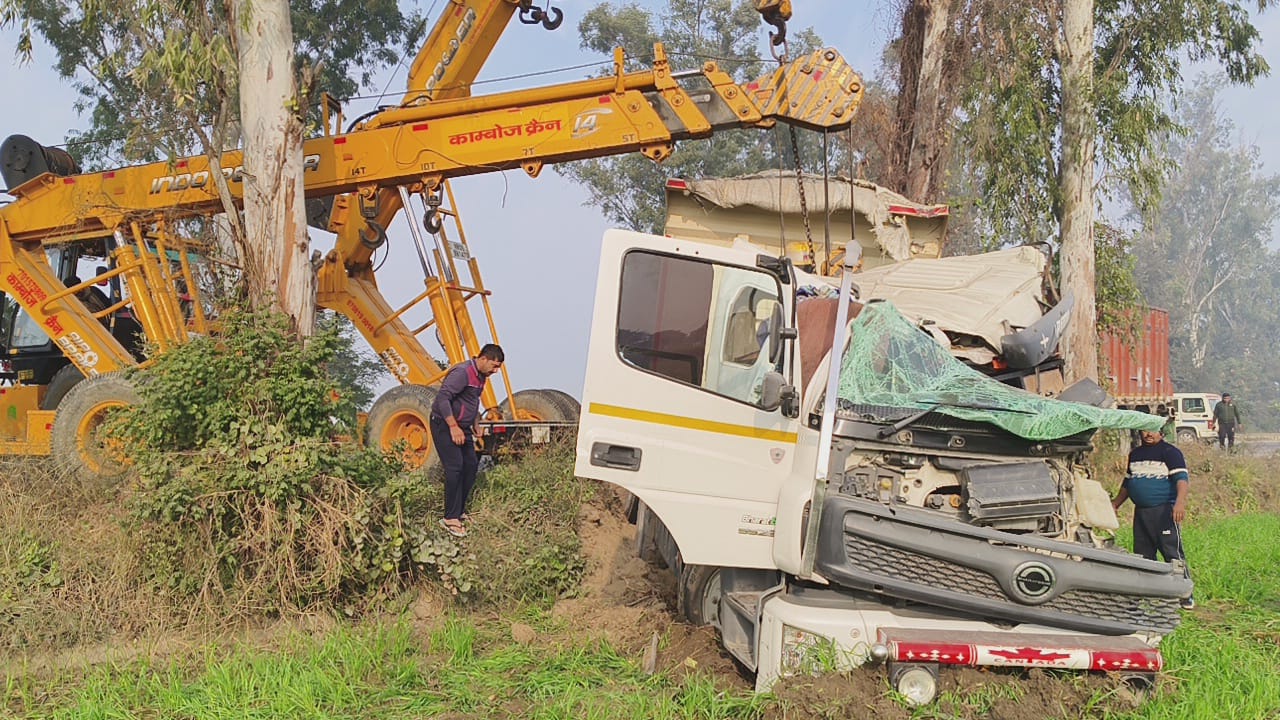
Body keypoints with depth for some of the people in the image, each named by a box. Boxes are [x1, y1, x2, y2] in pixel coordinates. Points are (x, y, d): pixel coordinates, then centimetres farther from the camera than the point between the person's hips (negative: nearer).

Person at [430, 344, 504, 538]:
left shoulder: (481, 376, 9)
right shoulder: (462, 372, -22)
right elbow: (443, 398, -28)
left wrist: (473, 428, 19)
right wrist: (453, 427, -28)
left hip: (462, 427, 10)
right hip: (444, 425, -10)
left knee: (471, 466, 9)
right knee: (455, 468, -15)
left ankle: (459, 512, 19)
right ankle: (450, 519, -11)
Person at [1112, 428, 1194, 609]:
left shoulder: (1170, 452, -3)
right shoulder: (1134, 454, 18)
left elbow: (1181, 477, -15)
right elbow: (1127, 481, 29)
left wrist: (1180, 501, -30)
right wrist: (1116, 503, 29)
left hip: (1164, 511, -7)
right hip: (1141, 512, 7)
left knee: (1172, 553, -9)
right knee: (1142, 553, 9)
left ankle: (1186, 596, -4)